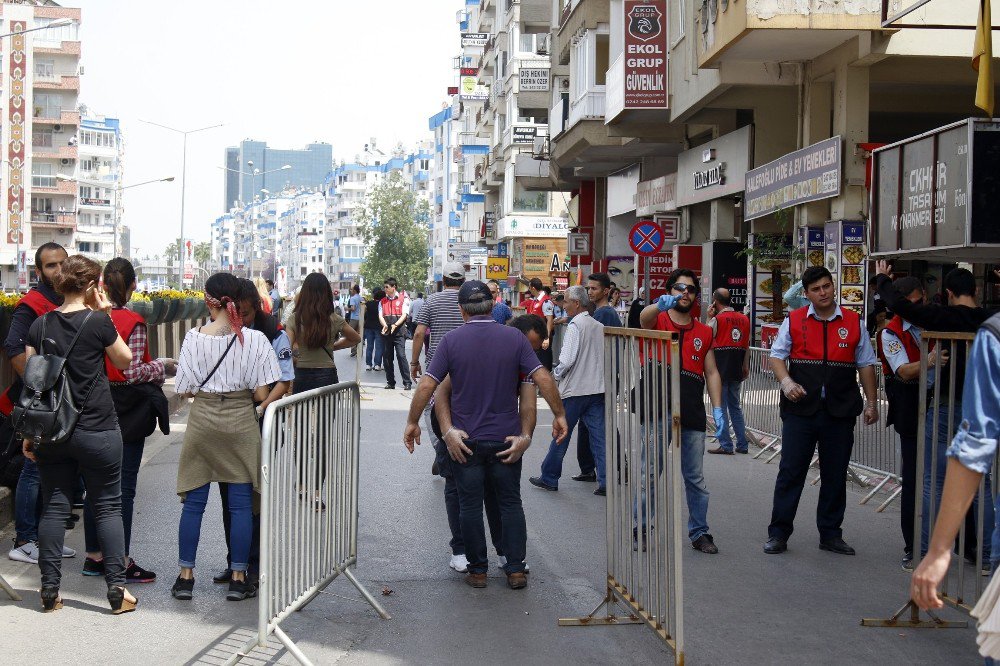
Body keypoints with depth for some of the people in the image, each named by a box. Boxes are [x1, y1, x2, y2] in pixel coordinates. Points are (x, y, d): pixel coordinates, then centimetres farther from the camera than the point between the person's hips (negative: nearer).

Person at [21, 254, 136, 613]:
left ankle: (50, 590, 12)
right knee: (107, 506, 5)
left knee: (54, 506, 9)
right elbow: (125, 361, 5)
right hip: (96, 431, -4)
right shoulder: (98, 321, -10)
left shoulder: (41, 325, 2)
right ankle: (117, 588, 5)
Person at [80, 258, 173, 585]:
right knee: (124, 487, 0)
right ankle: (122, 563, 4)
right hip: (127, 412, -6)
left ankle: (94, 556, 22)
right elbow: (132, 373, -17)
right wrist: (163, 366, -2)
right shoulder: (132, 323, -14)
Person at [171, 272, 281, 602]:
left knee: (193, 503, 10)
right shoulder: (255, 339, -10)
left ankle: (185, 575, 15)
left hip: (202, 423, 1)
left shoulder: (194, 338, -7)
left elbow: (184, 389, -2)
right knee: (240, 505, 7)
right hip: (240, 425, -1)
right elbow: (261, 394, -9)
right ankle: (238, 578, 11)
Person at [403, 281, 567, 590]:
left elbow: (427, 385, -8)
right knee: (510, 503, 12)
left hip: (465, 440, -1)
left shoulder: (451, 340, -5)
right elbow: (543, 379, -8)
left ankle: (477, 570, 14)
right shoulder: (514, 338, -3)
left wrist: (412, 422, 3)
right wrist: (559, 415, 2)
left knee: (470, 505, 10)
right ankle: (516, 569, 10)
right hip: (506, 438, 1)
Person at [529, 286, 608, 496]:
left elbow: (567, 359, -18)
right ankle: (605, 482, 1)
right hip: (598, 388, 6)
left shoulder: (575, 325, -12)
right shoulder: (599, 326, 8)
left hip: (575, 390, -6)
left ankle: (549, 478, 17)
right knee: (599, 435, 5)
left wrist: (556, 376, -1)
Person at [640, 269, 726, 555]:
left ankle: (699, 532, 16)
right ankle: (640, 528, 12)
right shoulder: (657, 321, 3)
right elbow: (644, 317, -23)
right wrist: (660, 304, -46)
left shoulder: (705, 333, 14)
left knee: (695, 478, 8)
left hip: (693, 415, 3)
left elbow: (711, 373, 13)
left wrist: (717, 408, 1)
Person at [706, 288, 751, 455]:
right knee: (735, 406, 15)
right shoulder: (744, 319, 6)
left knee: (721, 407, 1)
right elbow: (747, 344, 8)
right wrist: (745, 366, 15)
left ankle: (725, 445, 0)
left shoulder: (717, 319, -11)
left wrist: (709, 317, 1)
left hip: (720, 370, -5)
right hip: (736, 370, 6)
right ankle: (742, 444, 15)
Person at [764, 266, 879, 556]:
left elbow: (866, 364, 12)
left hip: (840, 411, 2)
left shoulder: (854, 323, 8)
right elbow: (776, 355, 4)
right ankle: (778, 534, 7)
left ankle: (830, 535, 20)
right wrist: (785, 381, -16)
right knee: (790, 472, -1)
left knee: (835, 475, 8)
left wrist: (871, 403, 7)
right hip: (800, 409, -1)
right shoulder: (793, 321, 5)